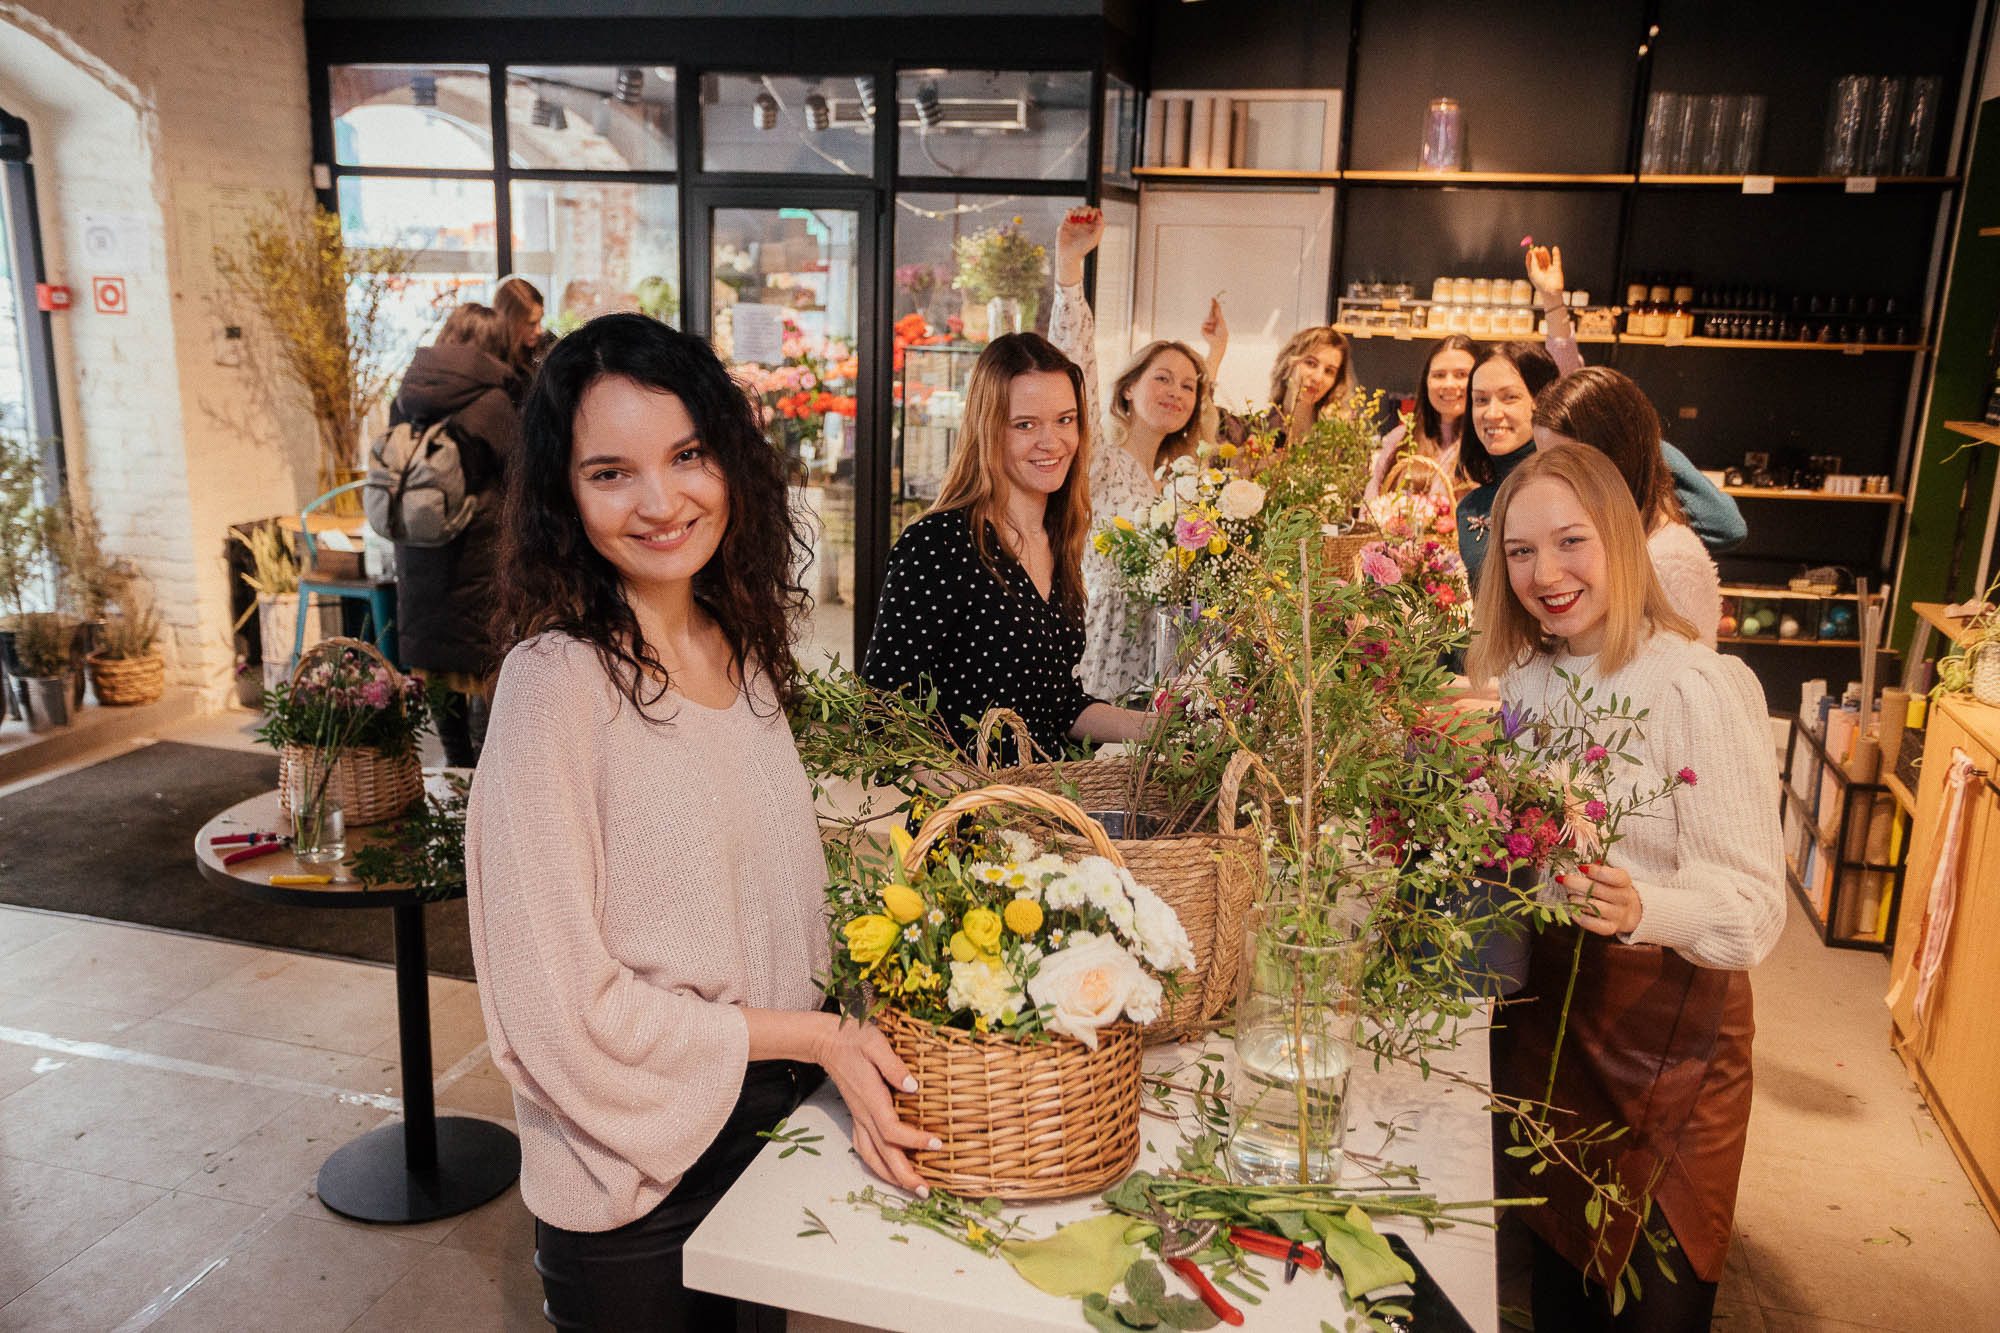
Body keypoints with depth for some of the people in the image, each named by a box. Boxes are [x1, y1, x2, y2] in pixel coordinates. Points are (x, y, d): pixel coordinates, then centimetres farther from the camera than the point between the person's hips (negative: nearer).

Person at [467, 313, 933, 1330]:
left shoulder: (745, 647, 0)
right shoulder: (556, 682, -22)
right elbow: (563, 1002, -20)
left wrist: (852, 1029, -3)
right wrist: (812, 1035, -17)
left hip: (773, 1120, 6)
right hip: (638, 1173, -6)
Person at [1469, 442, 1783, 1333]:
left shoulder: (1700, 688, -18)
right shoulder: (1522, 680, 1)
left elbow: (1755, 906, -21)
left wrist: (1644, 908, -41)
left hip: (1669, 1024, -5)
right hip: (1543, 999, 5)